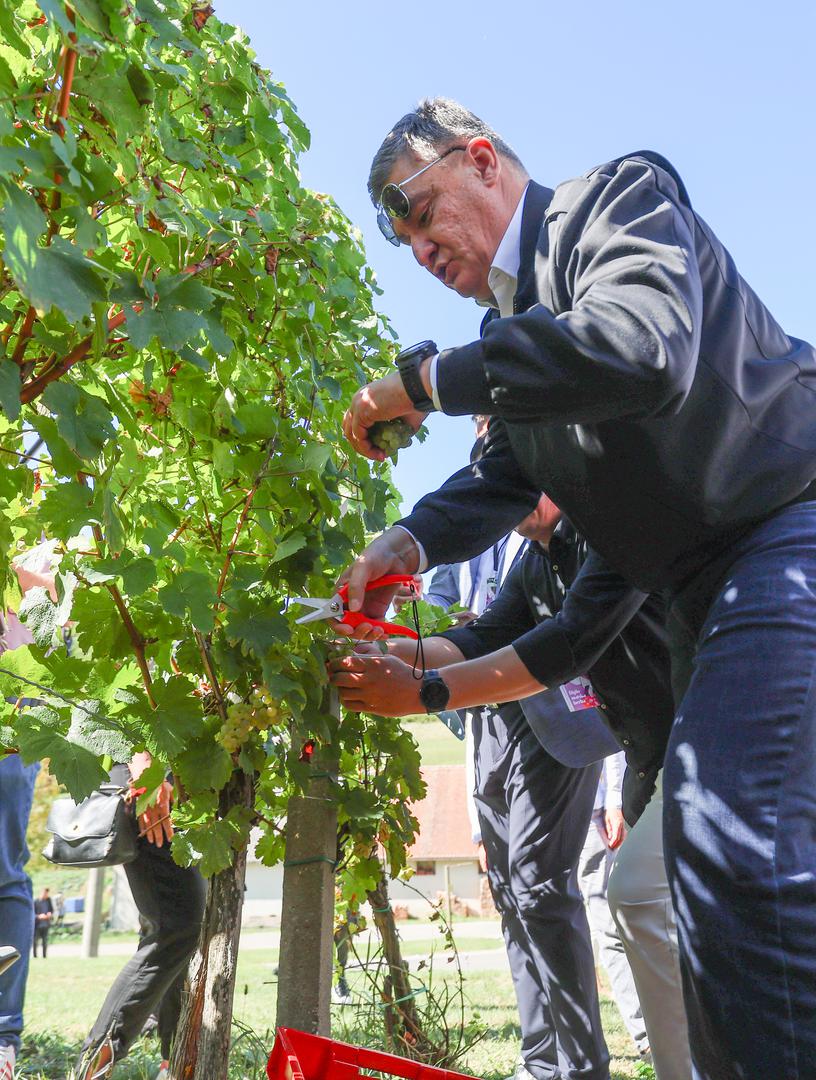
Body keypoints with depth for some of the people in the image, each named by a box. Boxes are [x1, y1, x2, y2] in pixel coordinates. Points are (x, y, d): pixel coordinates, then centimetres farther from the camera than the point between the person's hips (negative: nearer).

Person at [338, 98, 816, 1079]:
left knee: (733, 828, -22)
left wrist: (426, 379, -20)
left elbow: (642, 346, -28)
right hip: (708, 584, 9)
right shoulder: (511, 325, 17)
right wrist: (412, 541, -7)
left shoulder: (620, 194, -7)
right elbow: (502, 478, 13)